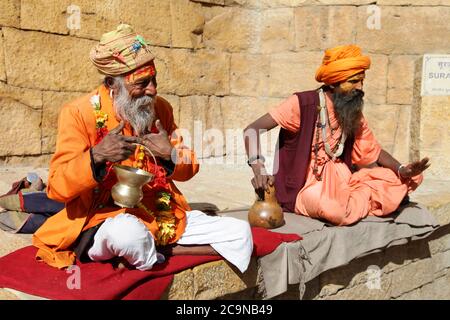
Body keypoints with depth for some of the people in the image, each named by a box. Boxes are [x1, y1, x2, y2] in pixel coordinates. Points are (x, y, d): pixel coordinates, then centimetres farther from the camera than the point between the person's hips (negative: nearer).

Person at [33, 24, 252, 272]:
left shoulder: (160, 109, 6)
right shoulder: (80, 113, -7)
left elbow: (189, 168, 13)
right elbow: (58, 188, -12)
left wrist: (170, 155, -11)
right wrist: (96, 156, -30)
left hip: (166, 218, 6)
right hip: (106, 220, -5)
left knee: (240, 233, -7)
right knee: (129, 233, -41)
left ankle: (152, 252, -8)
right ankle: (156, 260, -8)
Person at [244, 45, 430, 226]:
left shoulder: (354, 115, 6)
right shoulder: (303, 104, -13)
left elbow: (373, 151, 13)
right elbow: (252, 130, -18)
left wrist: (401, 169, -7)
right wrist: (259, 169, -36)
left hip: (340, 182, 6)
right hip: (303, 189, -5)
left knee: (396, 179, -7)